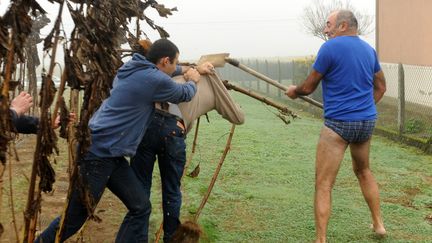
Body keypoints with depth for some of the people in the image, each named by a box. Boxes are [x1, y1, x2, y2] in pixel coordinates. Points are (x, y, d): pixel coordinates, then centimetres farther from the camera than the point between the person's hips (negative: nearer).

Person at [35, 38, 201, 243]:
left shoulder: (134, 68, 12)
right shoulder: (155, 80, -14)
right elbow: (184, 95, 6)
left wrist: (188, 69, 37)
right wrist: (193, 81, 25)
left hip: (111, 154, 10)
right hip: (97, 154, -10)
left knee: (140, 207, 6)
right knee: (73, 219, 0)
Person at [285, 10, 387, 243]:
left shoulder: (330, 48, -11)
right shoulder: (369, 50, 9)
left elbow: (308, 87, -5)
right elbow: (380, 87, 19)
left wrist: (294, 91, 15)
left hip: (339, 124, -7)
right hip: (367, 121, 7)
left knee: (323, 184, -1)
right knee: (363, 171, 28)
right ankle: (378, 224, 36)